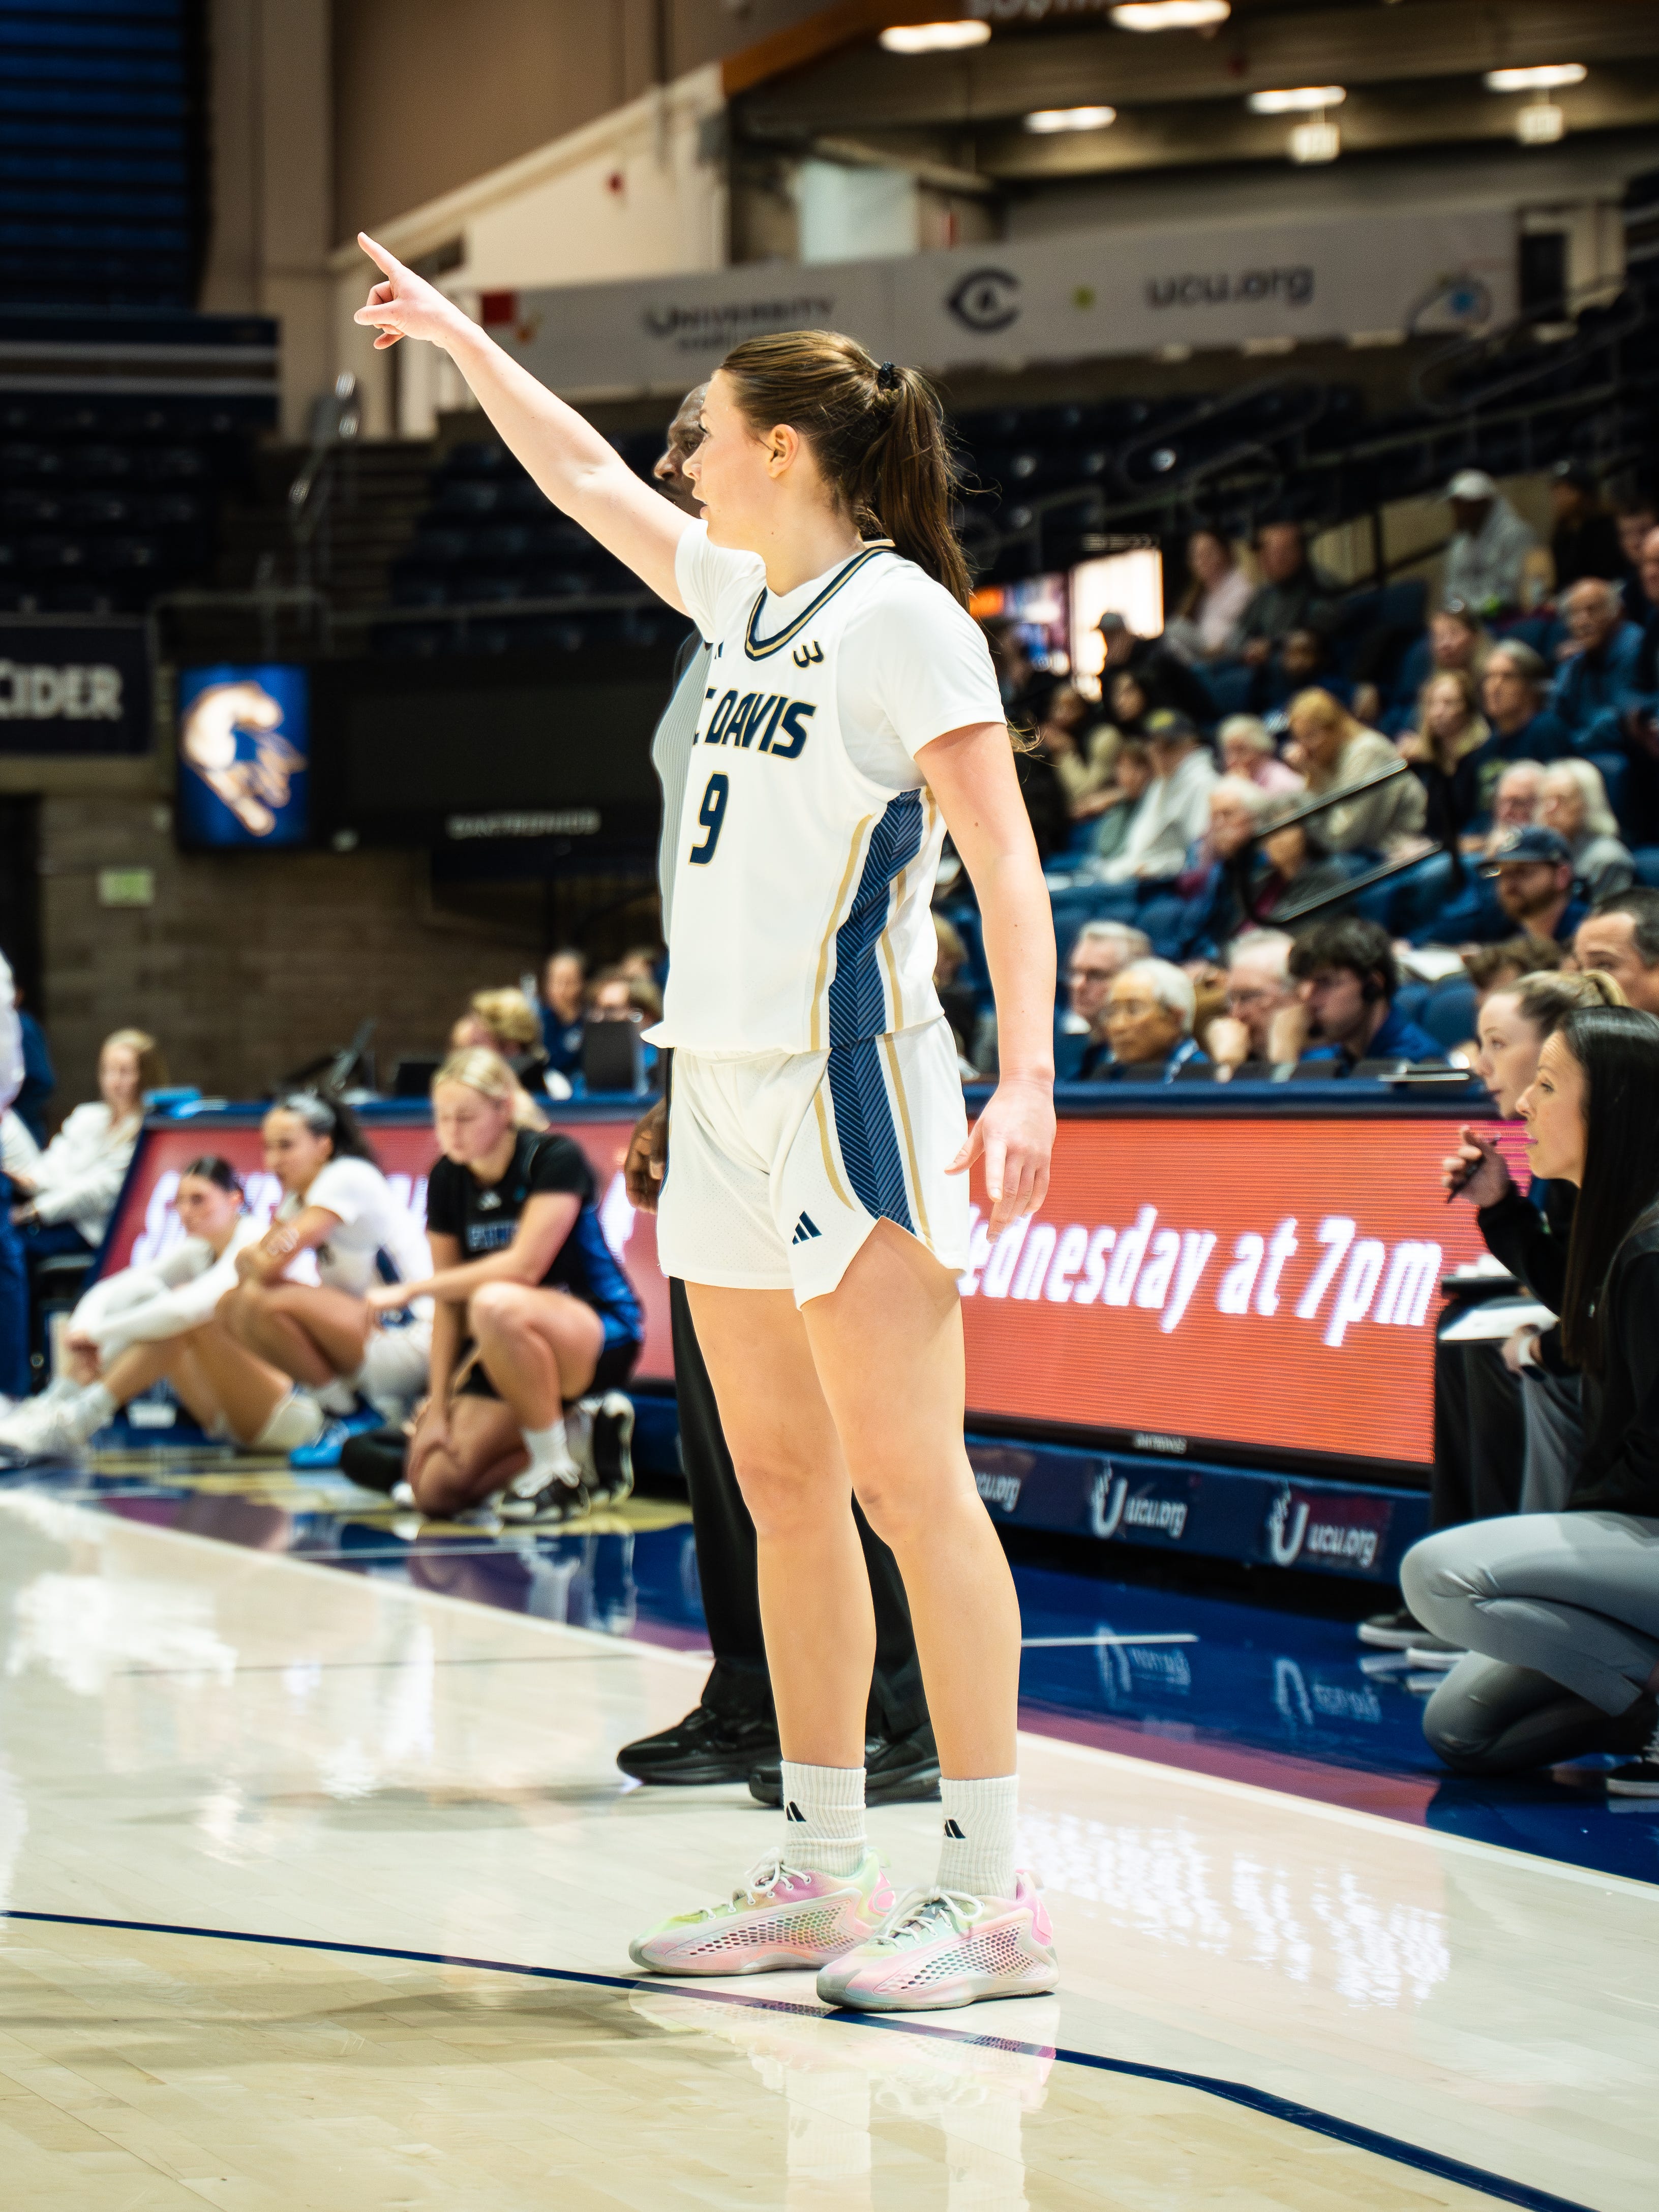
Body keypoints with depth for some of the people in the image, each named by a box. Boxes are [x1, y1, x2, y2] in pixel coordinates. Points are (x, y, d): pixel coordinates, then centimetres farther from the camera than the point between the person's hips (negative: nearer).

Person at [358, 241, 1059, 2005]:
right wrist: (455, 336, 37)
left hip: (850, 1082, -9)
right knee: (782, 1492, 9)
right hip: (724, 1085, 9)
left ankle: (994, 1895, -11)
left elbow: (1007, 861, -14)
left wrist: (1027, 1080, -23)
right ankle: (822, 1875, 14)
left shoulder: (901, 615, -9)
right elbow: (588, 483, 31)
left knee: (904, 1479, -11)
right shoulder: (745, 595, 14)